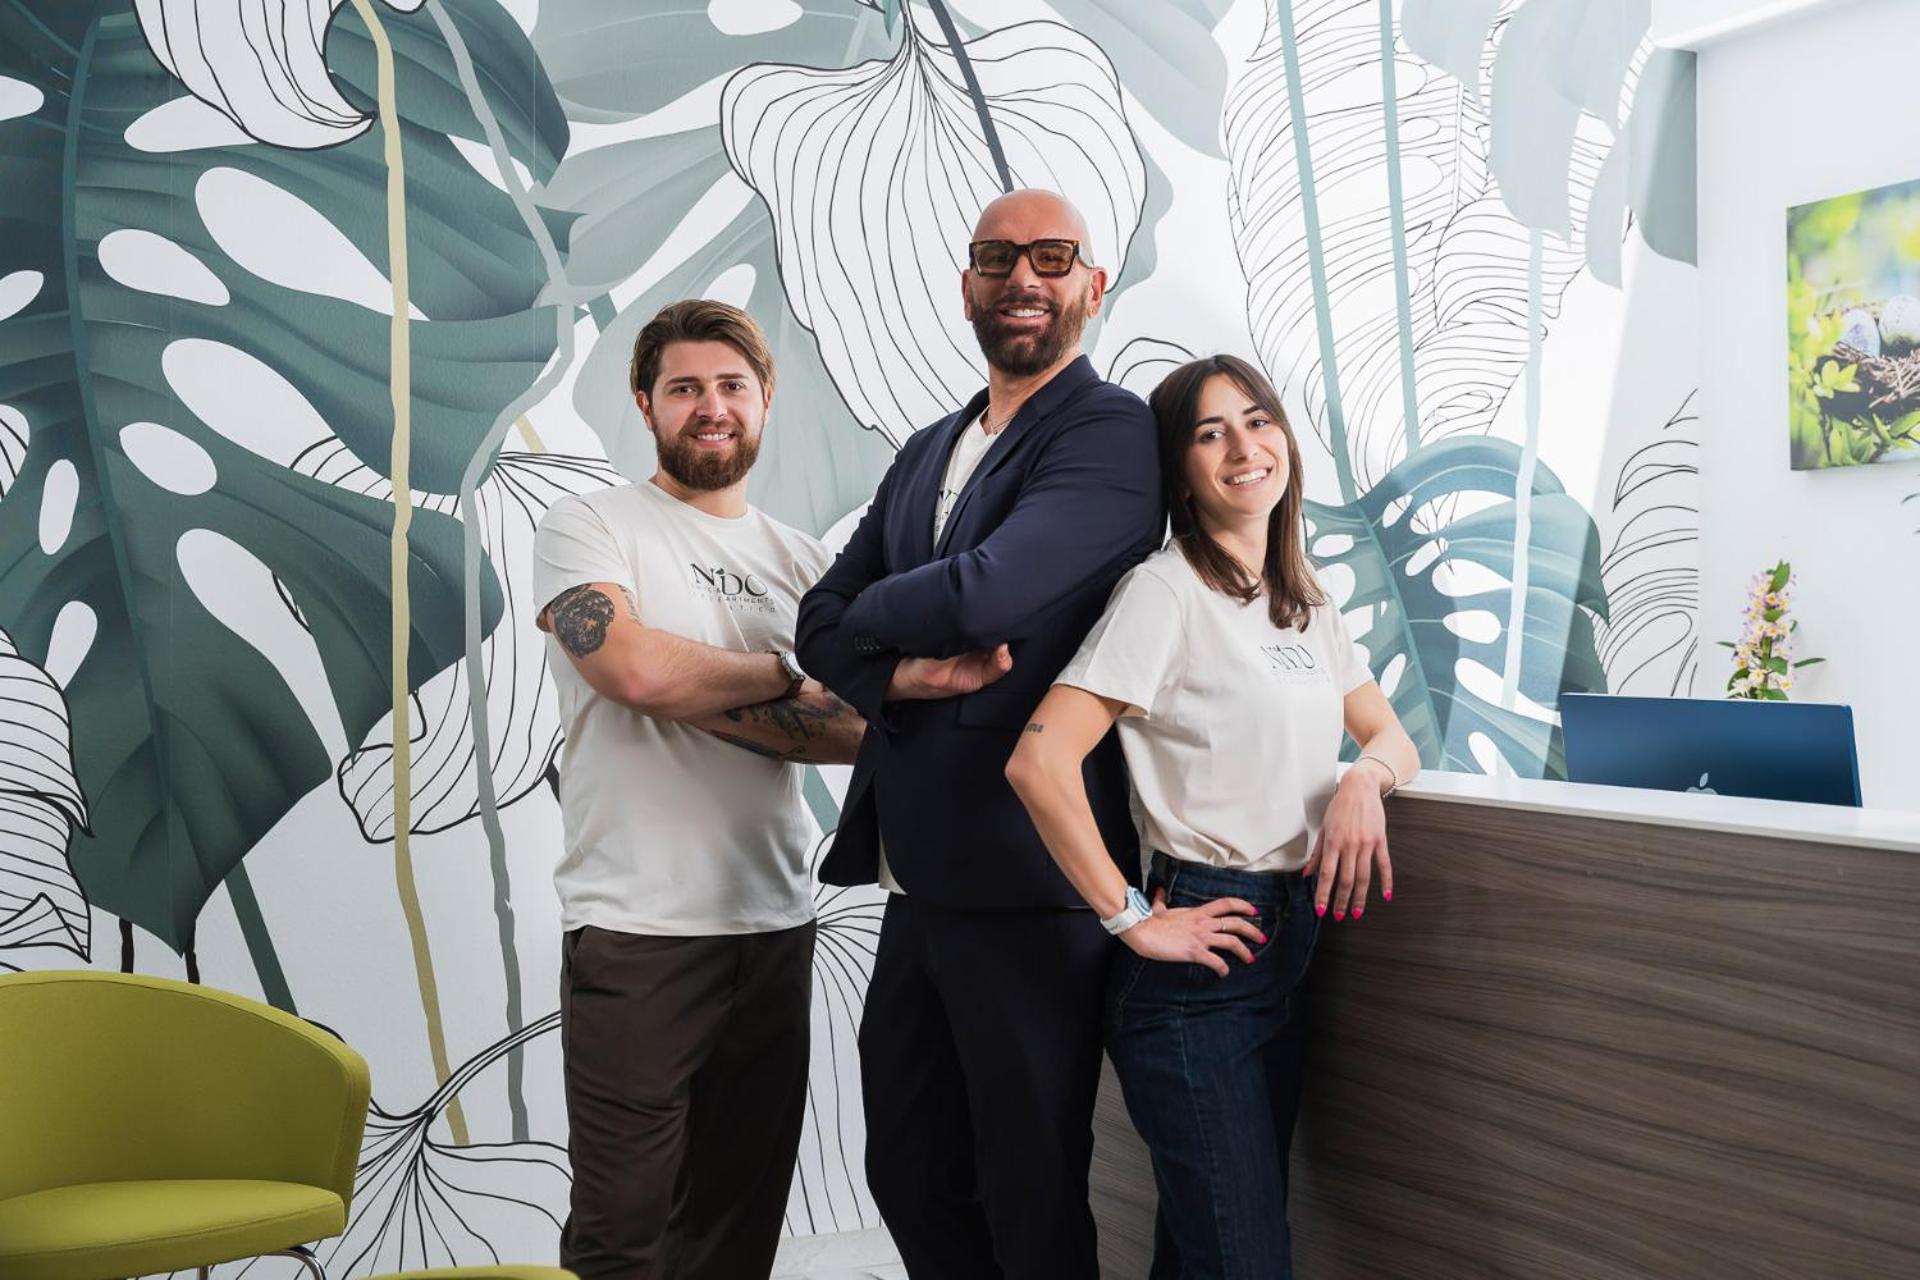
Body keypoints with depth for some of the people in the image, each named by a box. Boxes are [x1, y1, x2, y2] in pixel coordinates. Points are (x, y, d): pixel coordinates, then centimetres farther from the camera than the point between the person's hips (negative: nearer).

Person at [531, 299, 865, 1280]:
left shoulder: (803, 562, 14)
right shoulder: (589, 527, 0)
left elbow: (856, 729, 1)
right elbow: (638, 670, -18)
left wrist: (705, 698, -12)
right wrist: (784, 676, -2)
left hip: (776, 924, 5)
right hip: (638, 930, -5)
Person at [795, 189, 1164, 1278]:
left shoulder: (1110, 432, -10)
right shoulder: (928, 452, 16)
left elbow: (984, 593, -23)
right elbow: (825, 623, 9)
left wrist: (869, 616, -3)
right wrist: (904, 672, -13)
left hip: (1027, 885, -8)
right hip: (918, 877, 8)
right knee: (909, 1178, 20)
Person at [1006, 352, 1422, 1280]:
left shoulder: (1307, 605, 13)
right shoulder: (1166, 590, -11)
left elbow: (1392, 736, 18)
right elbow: (1038, 762, -20)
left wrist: (1364, 779, -6)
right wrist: (1131, 919, -17)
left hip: (1286, 950, 7)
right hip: (1198, 961, -7)